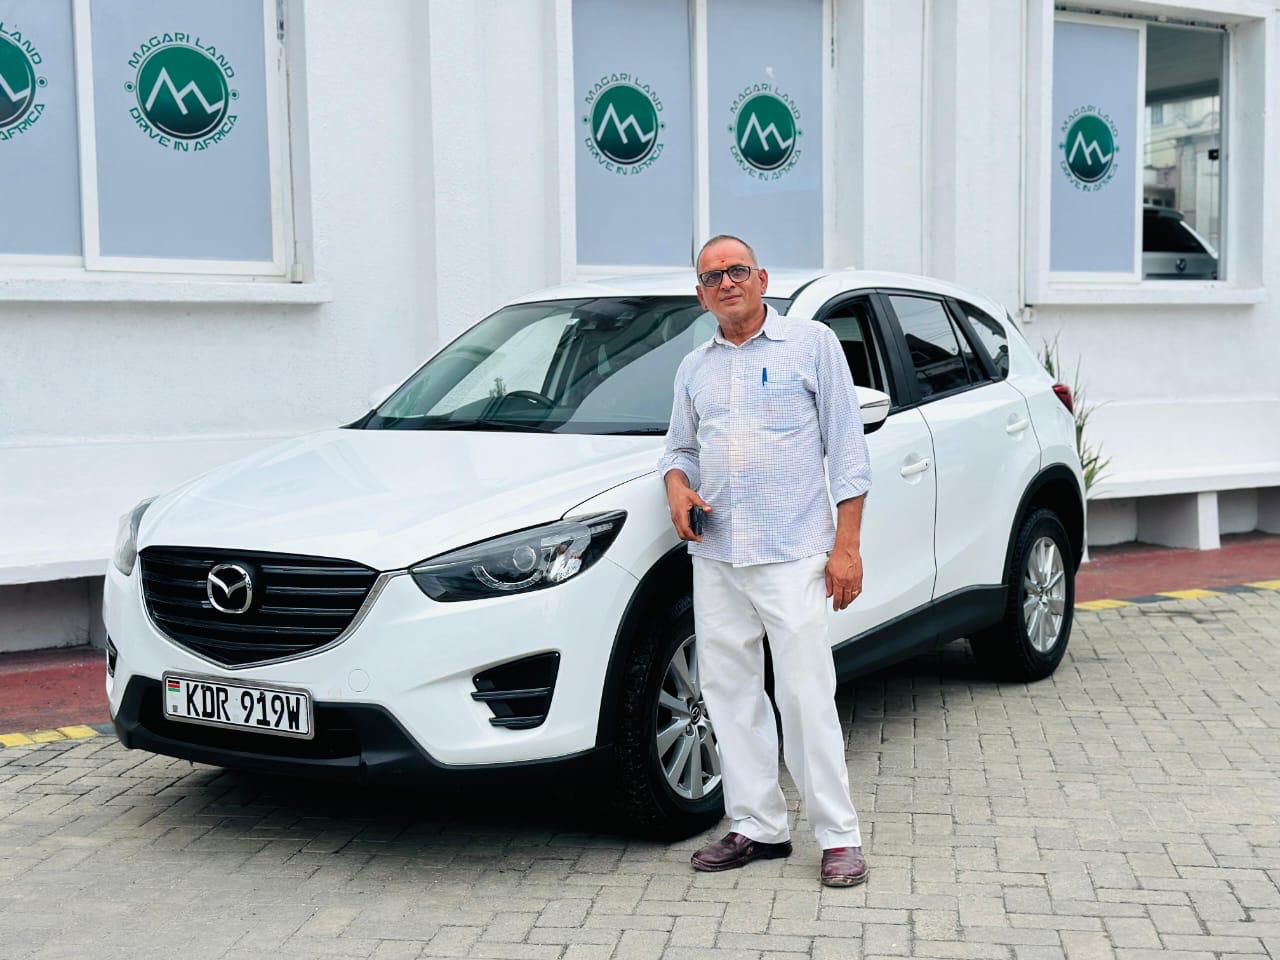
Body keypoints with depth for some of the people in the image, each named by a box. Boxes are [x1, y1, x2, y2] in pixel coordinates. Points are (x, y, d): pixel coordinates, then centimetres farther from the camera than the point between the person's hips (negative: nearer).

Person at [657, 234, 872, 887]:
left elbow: (847, 447, 0)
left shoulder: (811, 343, 3)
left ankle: (839, 835, 3)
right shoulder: (694, 368, 16)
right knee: (729, 693, 7)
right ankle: (756, 827, 17)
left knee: (806, 695, -7)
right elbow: (679, 447, 27)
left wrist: (846, 546, -8)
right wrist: (677, 486, 1)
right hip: (714, 555, 5)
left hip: (791, 554, -5)